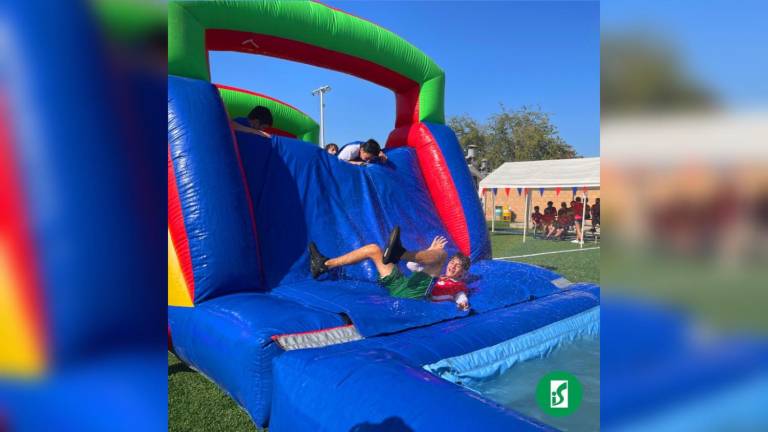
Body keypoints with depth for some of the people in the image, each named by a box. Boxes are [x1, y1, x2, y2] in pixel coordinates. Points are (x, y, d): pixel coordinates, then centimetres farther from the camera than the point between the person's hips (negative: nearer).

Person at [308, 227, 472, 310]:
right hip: (398, 285, 7)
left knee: (442, 253, -14)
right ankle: (324, 265, -4)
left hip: (415, 292, -7)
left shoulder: (459, 286, 19)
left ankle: (398, 253, -46)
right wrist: (429, 251, 38)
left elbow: (462, 300, -1)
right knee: (373, 248, 9)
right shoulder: (436, 277, 36)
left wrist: (463, 304, -23)